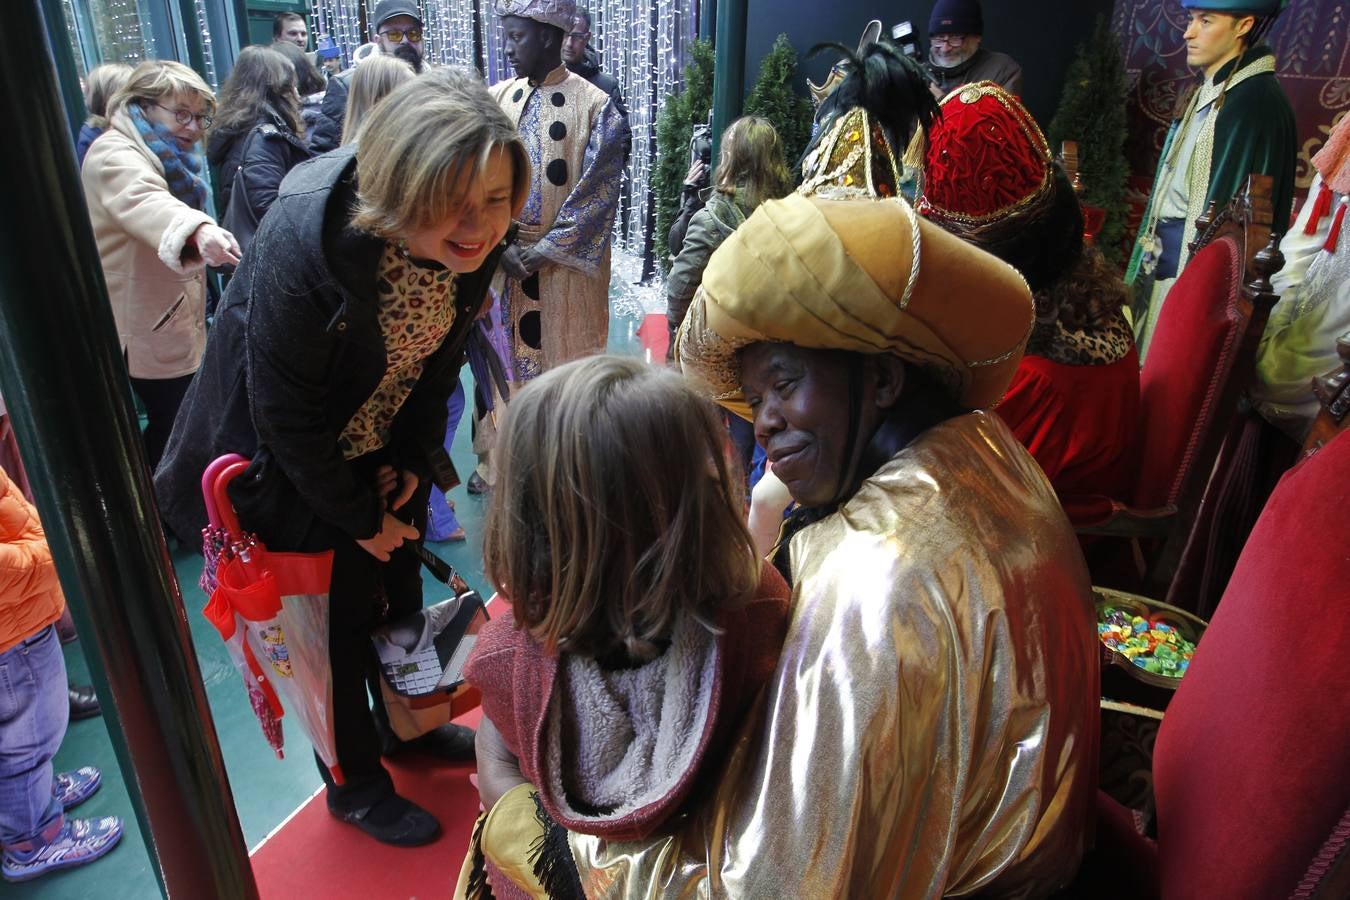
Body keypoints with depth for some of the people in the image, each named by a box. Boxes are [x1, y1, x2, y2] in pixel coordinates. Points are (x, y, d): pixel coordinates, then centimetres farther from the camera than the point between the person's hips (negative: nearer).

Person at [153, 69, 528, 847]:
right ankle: (356, 785, 34)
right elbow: (288, 416, -24)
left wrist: (413, 460, -3)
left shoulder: (471, 244, -19)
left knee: (400, 590, 20)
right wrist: (360, 517, -14)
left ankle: (403, 725, 48)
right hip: (294, 463, -5)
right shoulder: (302, 246, -35)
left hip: (385, 451, 6)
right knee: (341, 617, 8)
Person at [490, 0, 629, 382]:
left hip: (566, 268, -3)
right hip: (502, 262, 4)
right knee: (505, 361, 12)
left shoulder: (595, 106, -6)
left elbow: (597, 193, -10)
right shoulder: (497, 98, 5)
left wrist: (546, 251, -13)